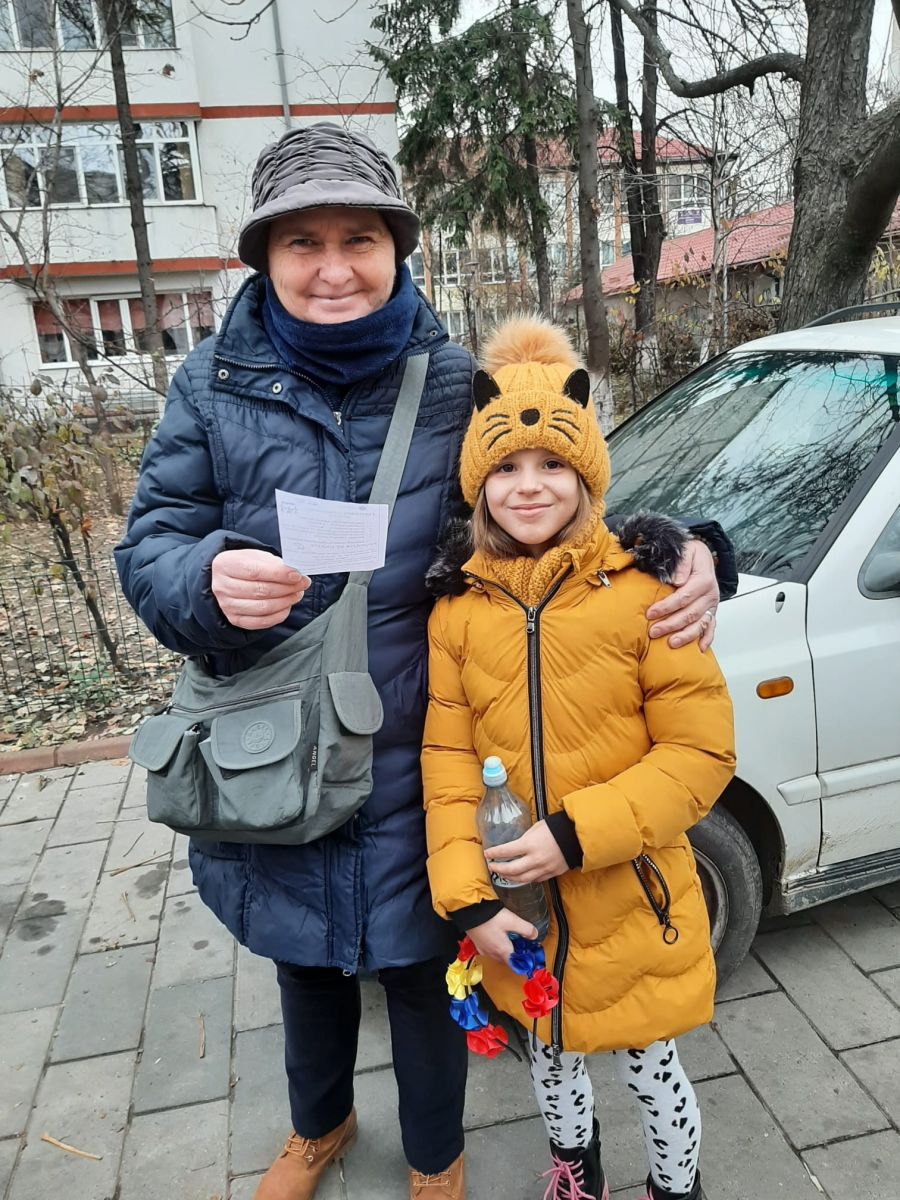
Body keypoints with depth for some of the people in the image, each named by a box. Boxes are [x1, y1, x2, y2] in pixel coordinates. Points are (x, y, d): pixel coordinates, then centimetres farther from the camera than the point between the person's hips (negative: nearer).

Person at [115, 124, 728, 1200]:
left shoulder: (454, 382, -7)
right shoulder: (214, 383, -5)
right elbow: (147, 547, -3)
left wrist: (679, 552, -19)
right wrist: (209, 578, -28)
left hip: (416, 765, -2)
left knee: (419, 969, 19)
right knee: (305, 962, 27)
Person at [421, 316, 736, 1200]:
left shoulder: (641, 592, -16)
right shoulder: (458, 609, -6)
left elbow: (701, 753, -14)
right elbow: (449, 761, -4)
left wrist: (577, 833, -23)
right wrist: (469, 898, -12)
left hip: (631, 906, -3)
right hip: (518, 912, 3)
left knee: (649, 1071, 19)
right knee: (551, 1057, 27)